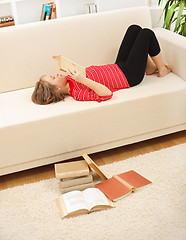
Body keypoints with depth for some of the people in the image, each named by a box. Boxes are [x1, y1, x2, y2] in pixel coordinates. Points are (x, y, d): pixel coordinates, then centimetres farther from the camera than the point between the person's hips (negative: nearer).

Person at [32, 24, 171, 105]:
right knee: (147, 34, -4)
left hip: (119, 67, 9)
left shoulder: (69, 80, -6)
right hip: (130, 77, -9)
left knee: (134, 29, 11)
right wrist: (84, 80, -47)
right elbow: (107, 93, -42)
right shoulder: (78, 93, -32)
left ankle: (151, 68, 24)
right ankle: (162, 69, 19)